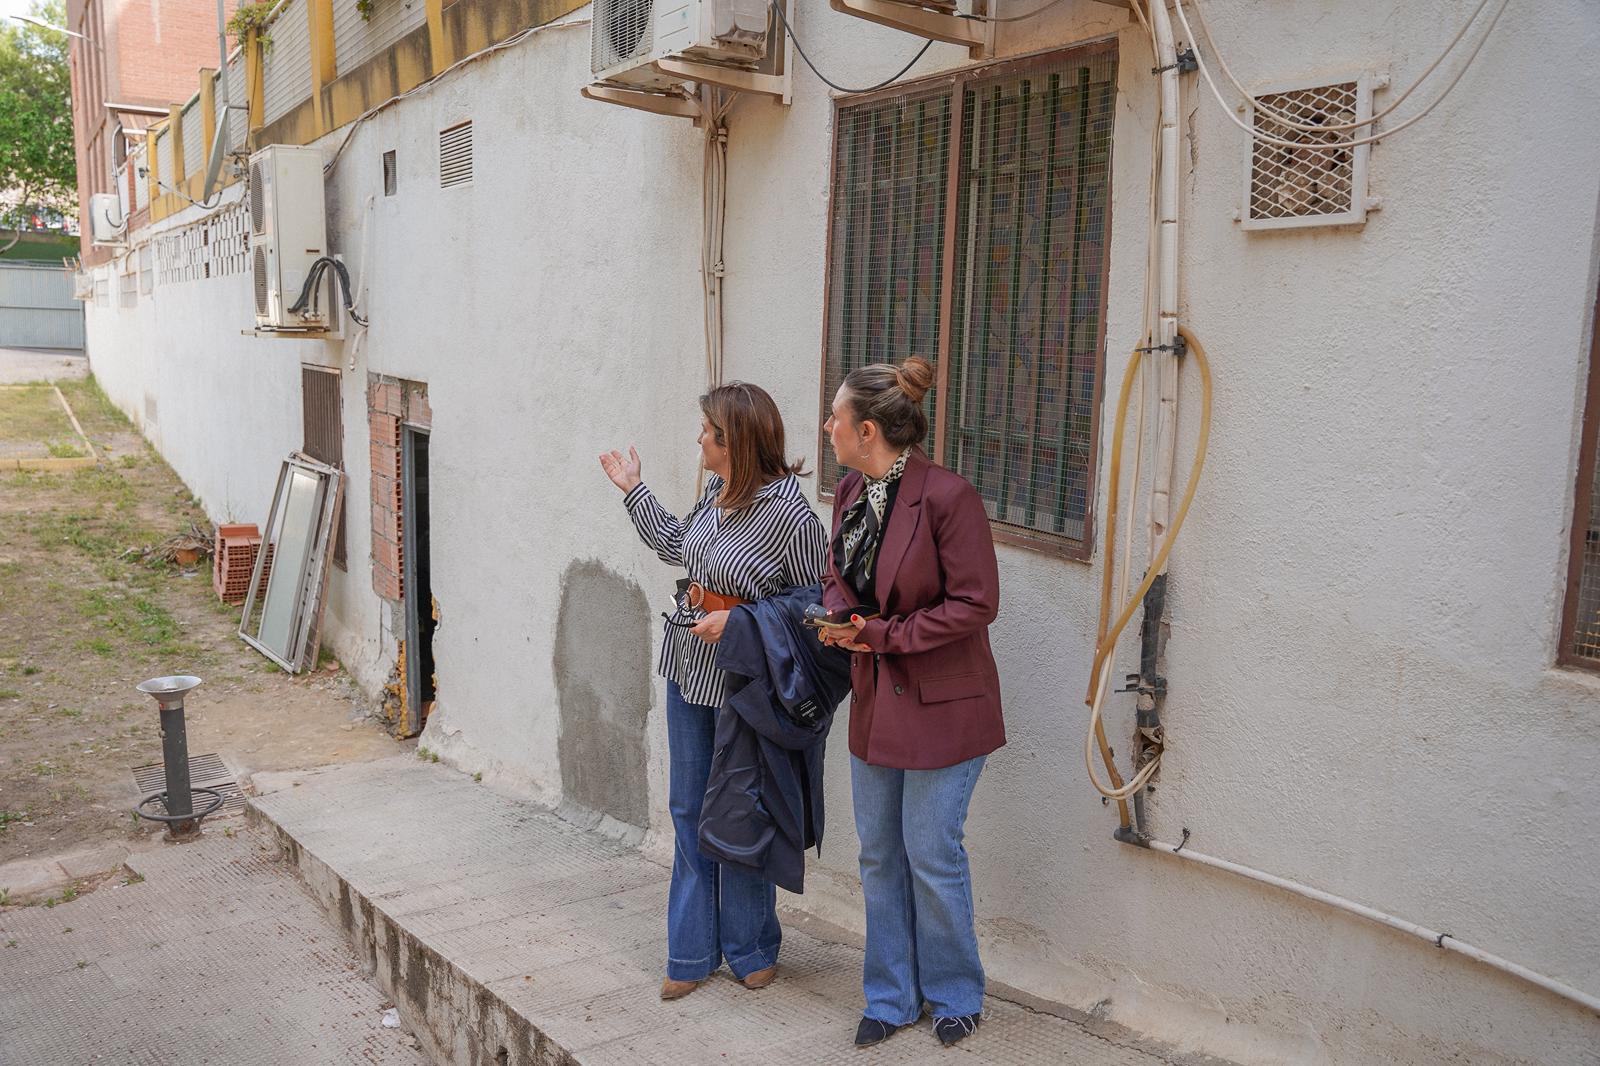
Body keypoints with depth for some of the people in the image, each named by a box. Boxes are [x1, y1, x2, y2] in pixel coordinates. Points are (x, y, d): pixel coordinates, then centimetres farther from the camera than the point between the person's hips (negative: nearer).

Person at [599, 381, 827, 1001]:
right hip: (689, 666, 8)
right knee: (688, 808, 14)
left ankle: (750, 949, 29)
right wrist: (633, 490, 24)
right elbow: (675, 546, 21)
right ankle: (693, 952, 28)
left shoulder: (789, 513, -20)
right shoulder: (716, 495, 2)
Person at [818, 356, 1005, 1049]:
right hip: (875, 699, 7)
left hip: (940, 704, -7)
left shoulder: (947, 496, -20)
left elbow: (975, 603, -18)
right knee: (879, 853, 15)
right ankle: (892, 997, 32)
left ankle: (955, 995, 28)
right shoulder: (851, 491, 3)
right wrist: (837, 615, -6)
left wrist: (883, 633, -18)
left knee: (931, 855, 4)